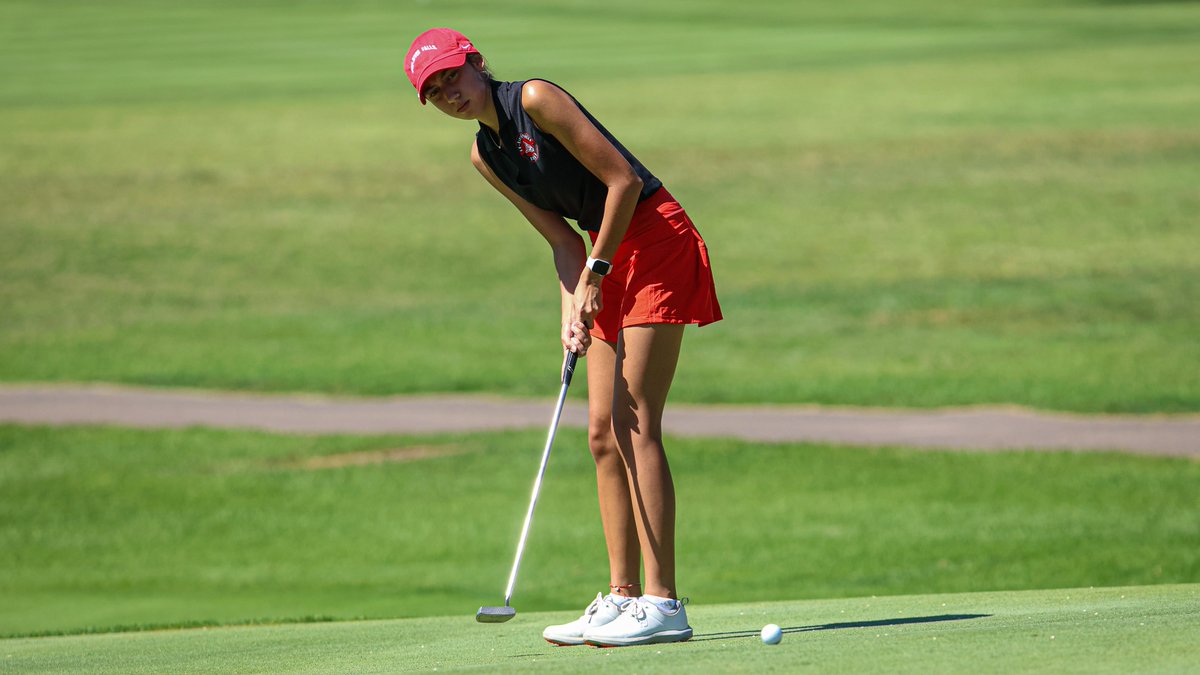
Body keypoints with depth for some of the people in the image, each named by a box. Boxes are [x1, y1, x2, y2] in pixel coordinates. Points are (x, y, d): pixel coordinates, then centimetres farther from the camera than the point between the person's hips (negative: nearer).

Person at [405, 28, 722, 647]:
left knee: (634, 426, -14)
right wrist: (573, 312, -8)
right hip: (607, 260, 9)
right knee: (603, 432, 4)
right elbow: (563, 241, 8)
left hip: (656, 241, -9)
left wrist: (595, 273, -14)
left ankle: (662, 603, -17)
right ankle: (622, 596, 6)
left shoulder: (536, 99, -15)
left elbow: (623, 180, -16)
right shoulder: (485, 156, 9)